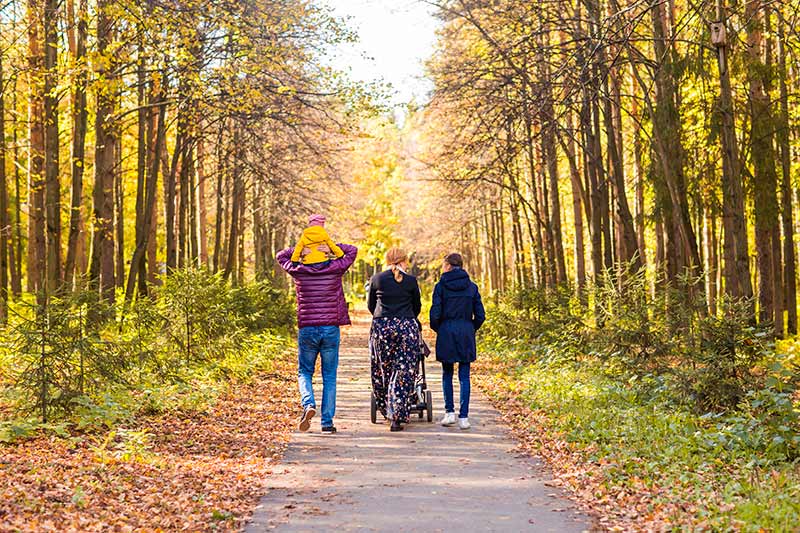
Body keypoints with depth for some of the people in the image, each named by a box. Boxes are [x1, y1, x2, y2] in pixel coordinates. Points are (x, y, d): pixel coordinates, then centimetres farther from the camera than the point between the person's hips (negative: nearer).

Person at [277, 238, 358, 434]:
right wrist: (332, 247, 0)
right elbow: (352, 251, 12)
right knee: (329, 377, 7)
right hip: (331, 329, 0)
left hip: (306, 329, 0)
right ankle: (327, 421, 5)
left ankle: (308, 404, -11)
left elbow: (281, 256, 18)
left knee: (304, 372, 15)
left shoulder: (298, 271, -1)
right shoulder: (334, 269, -3)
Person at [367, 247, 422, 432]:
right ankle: (397, 417, -4)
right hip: (407, 327, -1)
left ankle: (386, 409, 20)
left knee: (381, 370, 14)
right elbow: (417, 307, 14)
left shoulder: (376, 279, 5)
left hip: (381, 327, 1)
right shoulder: (411, 281, 3)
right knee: (403, 371, 1)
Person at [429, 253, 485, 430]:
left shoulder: (441, 286, -4)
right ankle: (464, 417, 0)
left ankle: (450, 412, 7)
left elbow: (435, 314, -8)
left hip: (446, 331, -1)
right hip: (466, 332, 2)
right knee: (464, 376, 4)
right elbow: (480, 315, 2)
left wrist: (437, 328, 10)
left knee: (447, 373, 13)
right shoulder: (472, 287, 4)